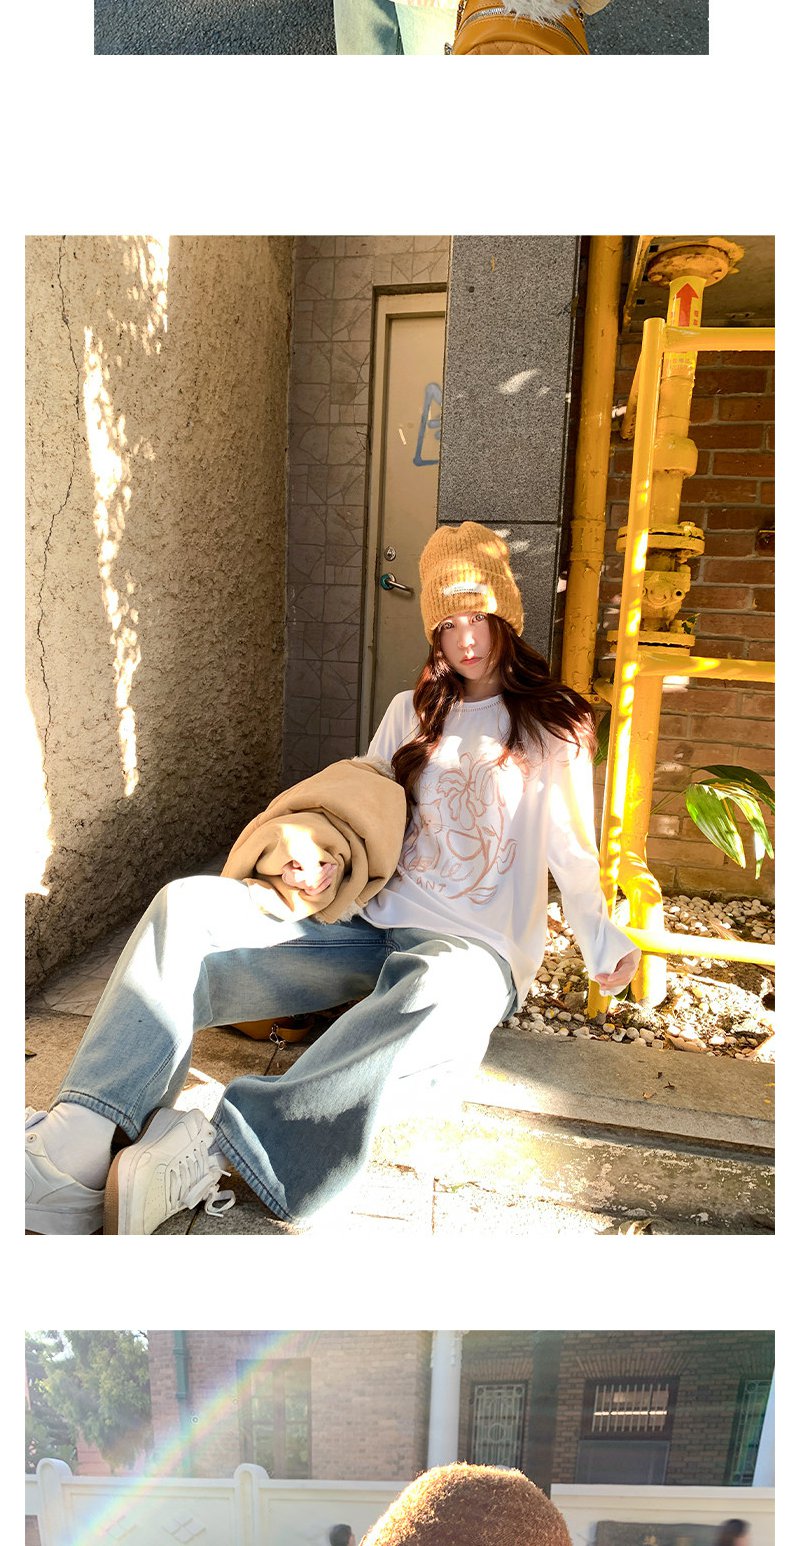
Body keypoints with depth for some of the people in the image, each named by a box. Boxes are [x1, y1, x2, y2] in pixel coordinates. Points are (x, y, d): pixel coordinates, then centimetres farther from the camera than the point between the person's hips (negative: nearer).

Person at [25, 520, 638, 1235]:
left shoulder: (556, 726, 8)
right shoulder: (413, 712, 19)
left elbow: (572, 852, 3)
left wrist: (604, 942, -16)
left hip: (477, 948, -4)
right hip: (369, 926, 4)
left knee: (438, 989, -45)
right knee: (187, 906, -19)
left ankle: (209, 1148, -44)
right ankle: (73, 1151, -34)